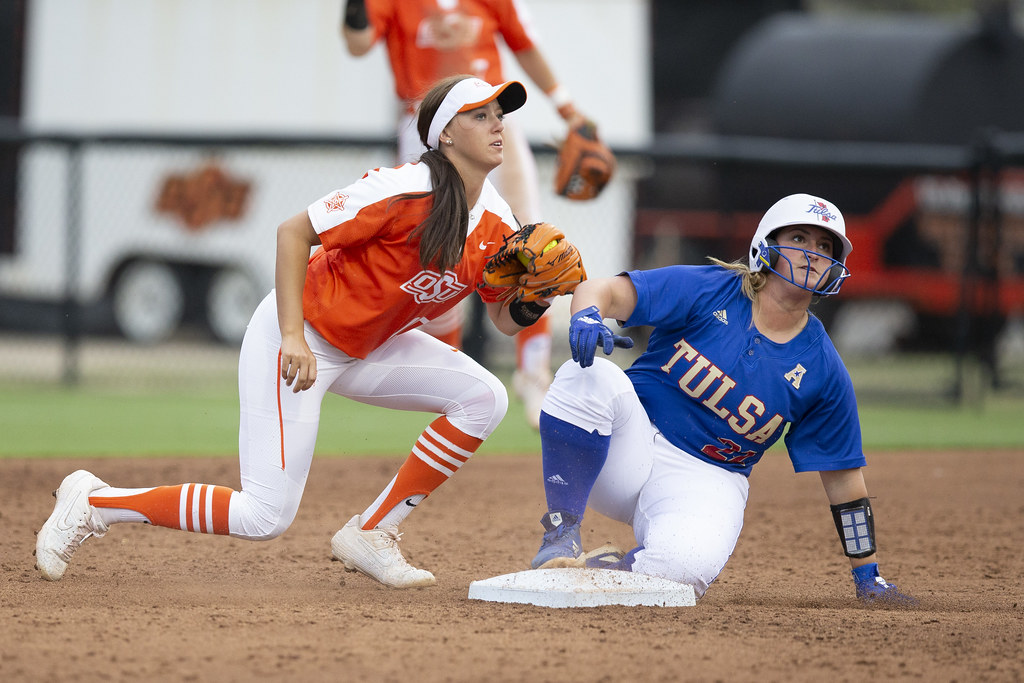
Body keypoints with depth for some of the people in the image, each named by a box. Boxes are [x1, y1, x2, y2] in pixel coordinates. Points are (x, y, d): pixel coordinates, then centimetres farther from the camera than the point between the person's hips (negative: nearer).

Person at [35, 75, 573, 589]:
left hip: (366, 347, 8)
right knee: (265, 517, -16)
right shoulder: (406, 192, -25)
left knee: (484, 398, -7)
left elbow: (504, 319, 8)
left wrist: (533, 302, -16)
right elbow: (293, 232, -21)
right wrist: (292, 337, -28)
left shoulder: (496, 227, -2)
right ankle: (92, 504, -1)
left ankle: (370, 535, 1)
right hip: (300, 338, -8)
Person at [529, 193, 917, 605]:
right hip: (631, 444, 0)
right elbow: (602, 291, -13)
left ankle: (605, 569, -4)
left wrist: (868, 578, 5)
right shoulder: (708, 291, -5)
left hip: (707, 479, 0)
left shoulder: (822, 370, -1)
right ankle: (563, 534, -21)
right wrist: (587, 317, -39)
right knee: (588, 375, -33)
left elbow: (842, 478, 5)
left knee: (688, 562, -37)